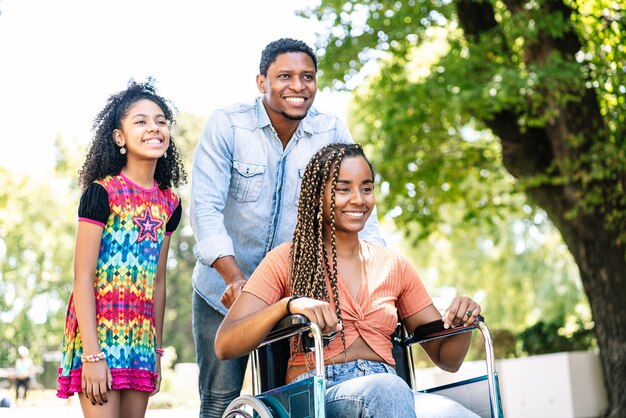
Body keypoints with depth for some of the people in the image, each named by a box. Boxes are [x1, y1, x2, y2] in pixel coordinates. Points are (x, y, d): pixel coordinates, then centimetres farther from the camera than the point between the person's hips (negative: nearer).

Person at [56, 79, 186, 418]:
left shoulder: (168, 203, 9)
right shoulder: (101, 192, -8)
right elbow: (83, 278, -11)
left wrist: (157, 352, 14)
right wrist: (91, 354, -18)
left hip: (141, 334, 6)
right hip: (99, 326, -6)